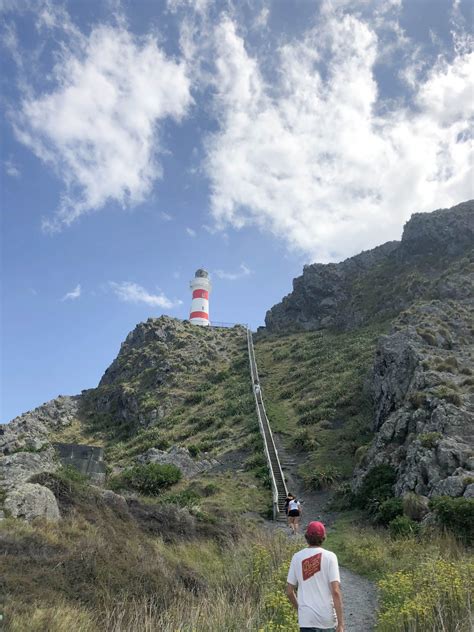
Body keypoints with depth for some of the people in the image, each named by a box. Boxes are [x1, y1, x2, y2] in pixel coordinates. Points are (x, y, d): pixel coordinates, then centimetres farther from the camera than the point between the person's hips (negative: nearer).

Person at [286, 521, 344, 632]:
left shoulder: (297, 557, 0)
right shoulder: (329, 557, -8)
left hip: (306, 619, 1)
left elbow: (289, 591, 6)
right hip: (327, 618, -1)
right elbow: (336, 591, -15)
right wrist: (341, 623, -11)